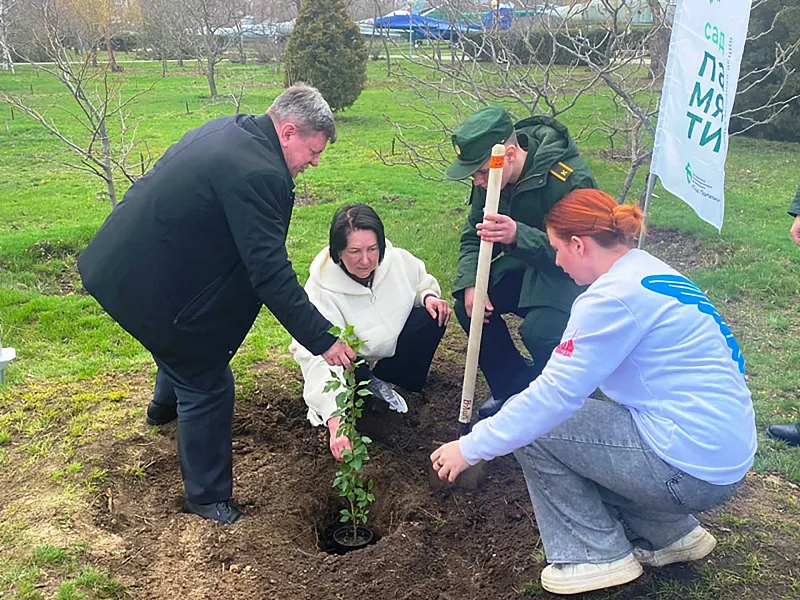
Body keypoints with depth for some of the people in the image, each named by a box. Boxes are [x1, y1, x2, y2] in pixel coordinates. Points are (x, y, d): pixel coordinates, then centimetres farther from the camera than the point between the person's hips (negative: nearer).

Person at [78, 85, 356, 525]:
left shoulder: (228, 130, 3)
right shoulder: (256, 174, -28)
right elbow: (271, 274, -30)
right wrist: (322, 340, -24)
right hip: (145, 285, -10)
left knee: (186, 339, 35)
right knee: (208, 388, 4)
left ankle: (166, 404, 64)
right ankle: (207, 497, 21)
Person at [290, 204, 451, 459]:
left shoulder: (398, 260, -20)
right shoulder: (321, 291, -32)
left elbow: (423, 283, 5)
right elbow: (318, 359, -40)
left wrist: (429, 296, -21)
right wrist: (334, 421, -51)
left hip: (388, 348, 5)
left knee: (433, 317, -19)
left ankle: (378, 380, -4)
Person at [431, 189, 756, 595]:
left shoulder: (614, 296, -19)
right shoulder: (648, 269, 10)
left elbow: (554, 395, -20)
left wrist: (469, 448, -11)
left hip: (689, 470, -9)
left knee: (533, 429, -4)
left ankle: (599, 554, 6)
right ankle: (670, 532, 21)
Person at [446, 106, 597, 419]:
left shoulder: (569, 179, -29)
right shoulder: (489, 179, -7)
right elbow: (473, 235, 1)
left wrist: (518, 235, -48)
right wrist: (470, 284, -16)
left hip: (571, 274, -7)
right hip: (525, 264, 7)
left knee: (539, 330, -31)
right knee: (468, 304, -12)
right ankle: (513, 387, 8)